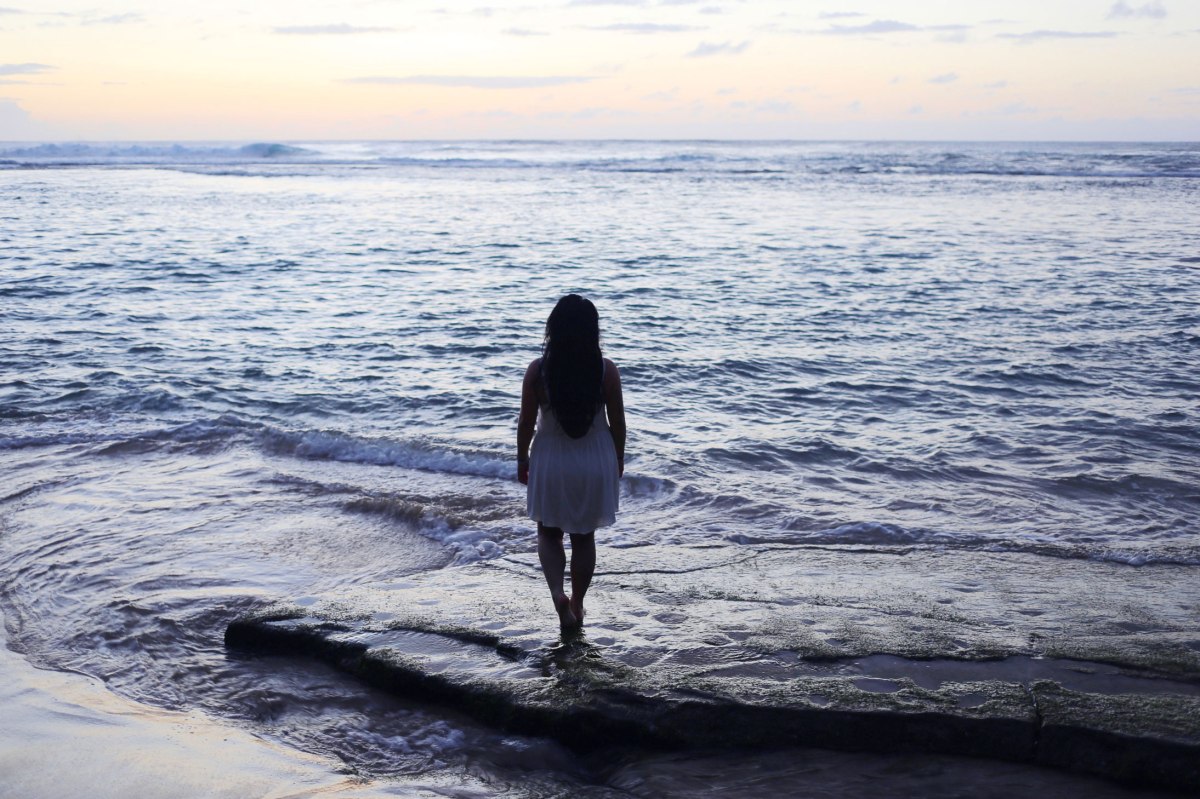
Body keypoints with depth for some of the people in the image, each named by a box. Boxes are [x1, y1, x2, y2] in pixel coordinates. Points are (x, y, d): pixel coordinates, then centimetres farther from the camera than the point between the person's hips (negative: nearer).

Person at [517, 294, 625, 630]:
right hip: (595, 462, 1)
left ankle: (557, 591, -4)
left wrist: (522, 459, 8)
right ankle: (577, 604, 27)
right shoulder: (607, 370, -13)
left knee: (549, 532, 18)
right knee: (584, 537, 18)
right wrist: (618, 458, 12)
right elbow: (617, 422, -5)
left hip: (551, 460, -1)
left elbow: (526, 421, -7)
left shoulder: (537, 370, -14)